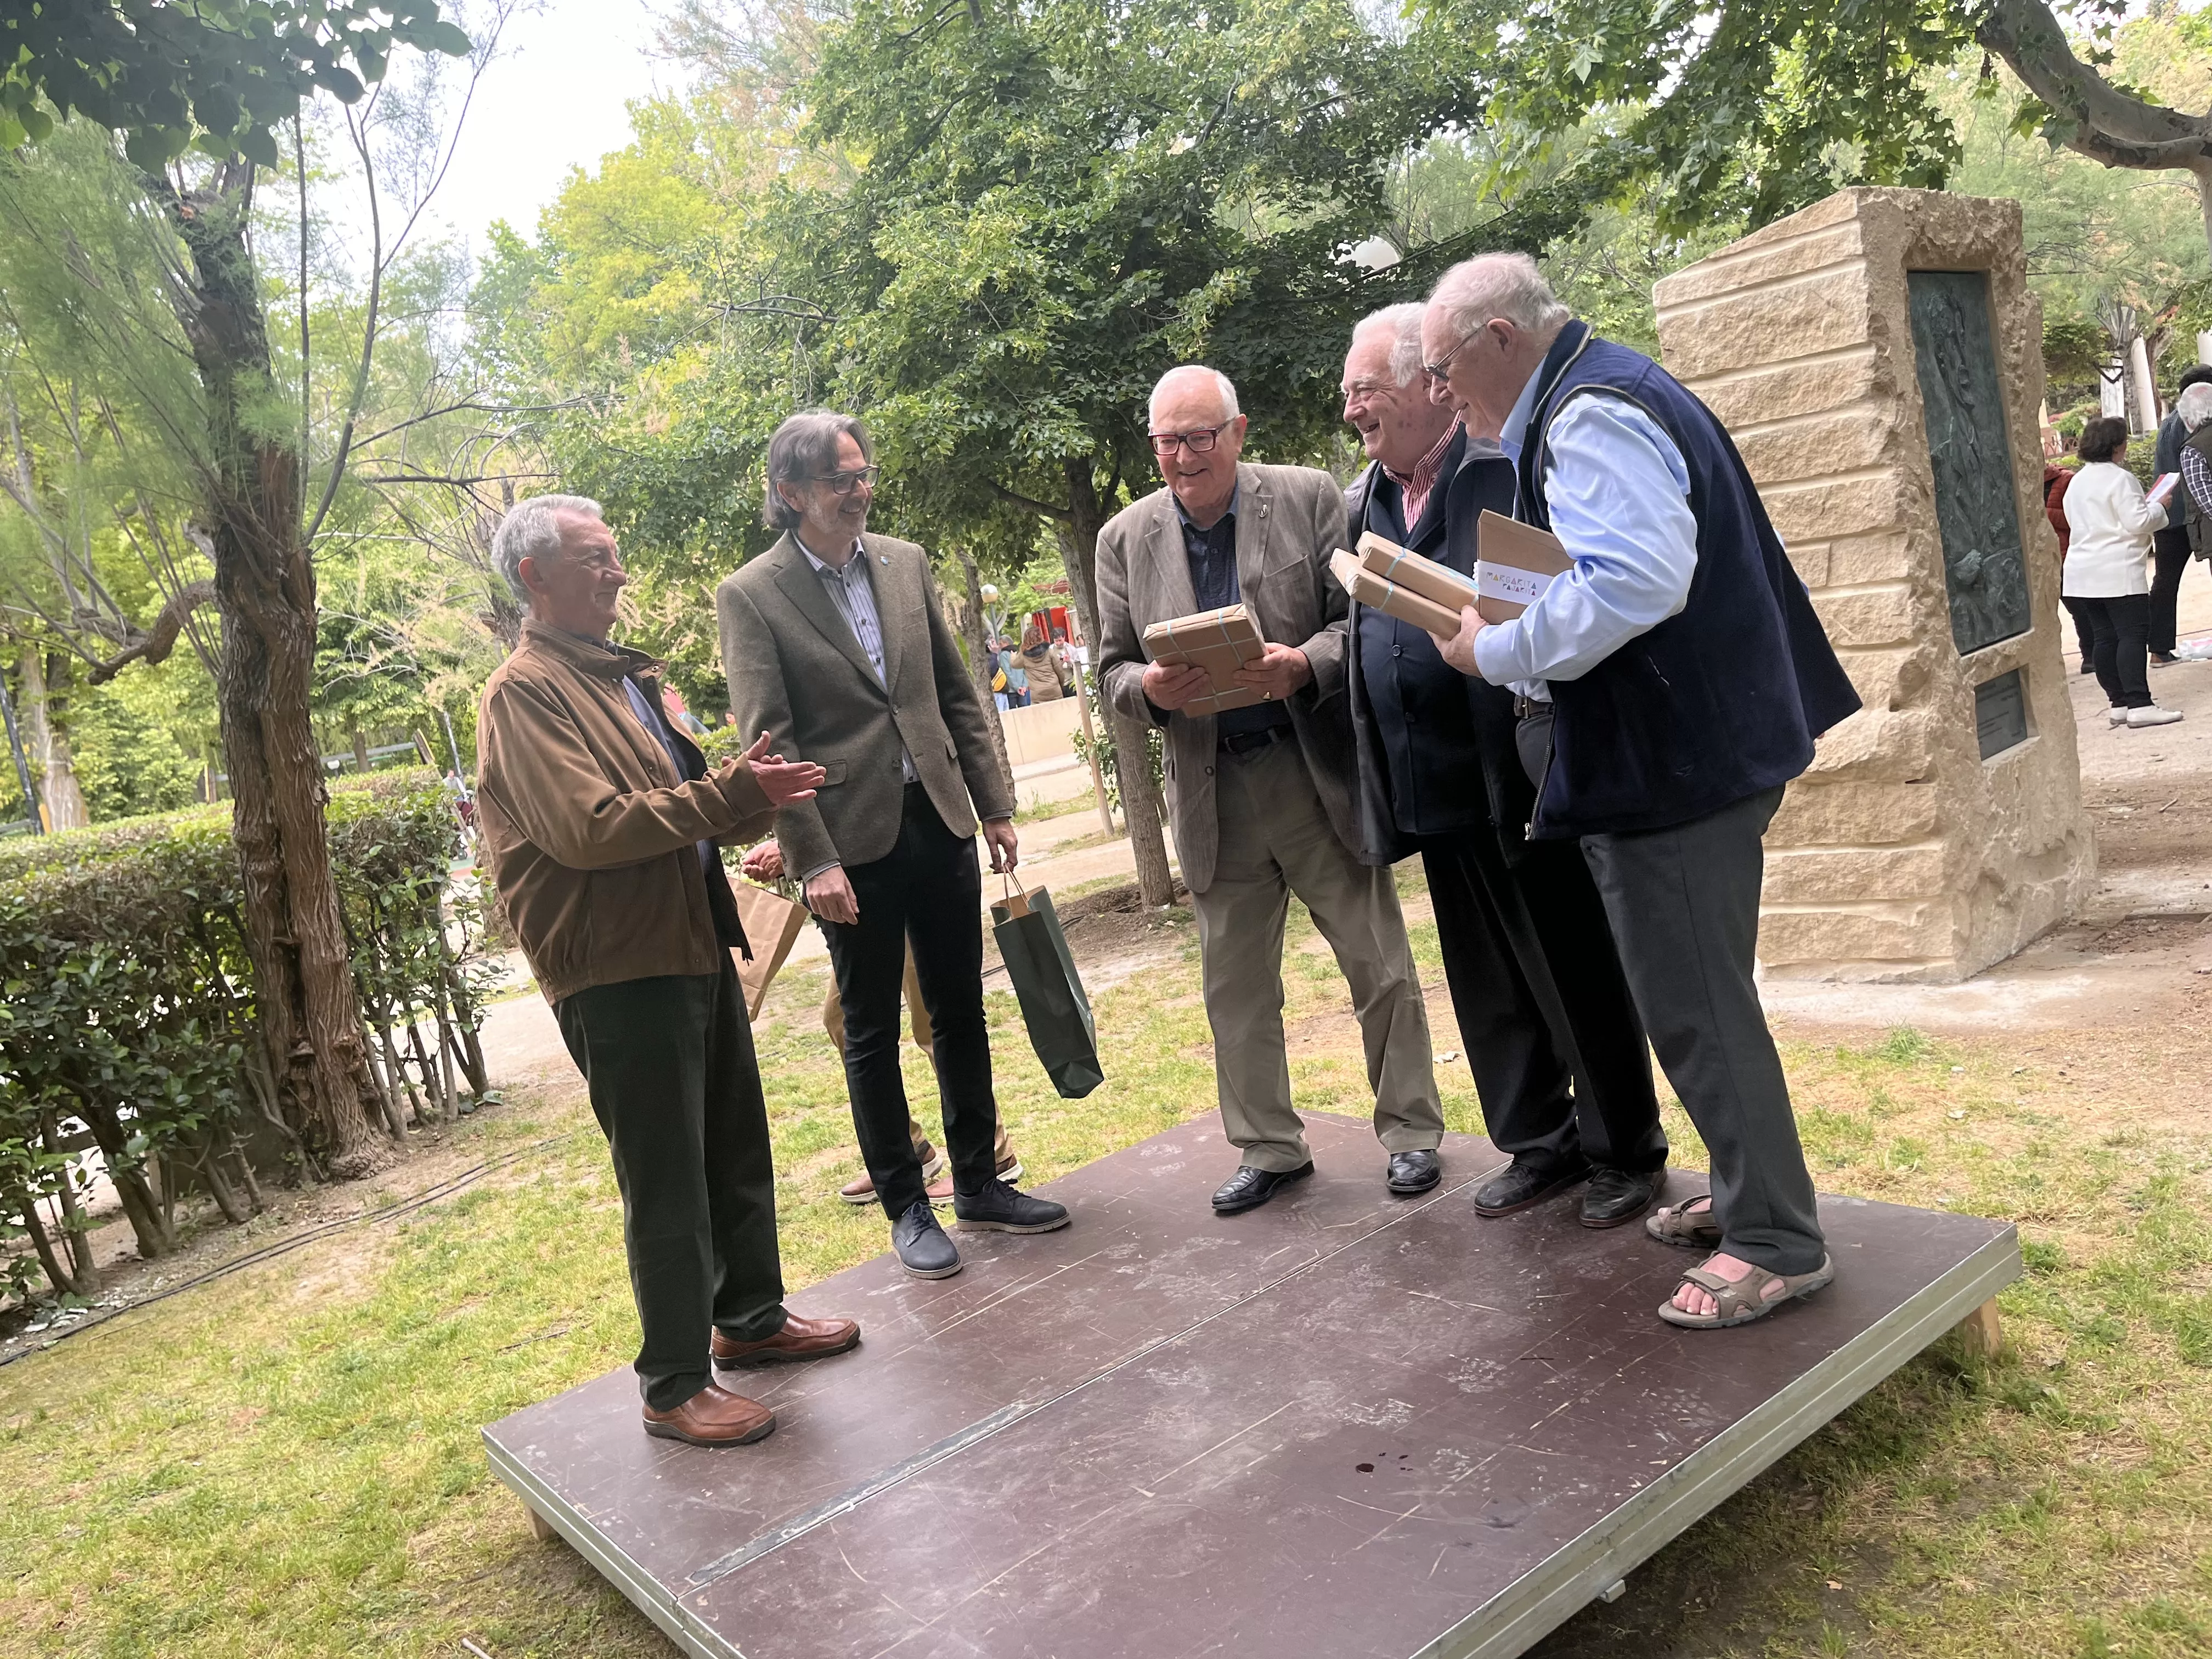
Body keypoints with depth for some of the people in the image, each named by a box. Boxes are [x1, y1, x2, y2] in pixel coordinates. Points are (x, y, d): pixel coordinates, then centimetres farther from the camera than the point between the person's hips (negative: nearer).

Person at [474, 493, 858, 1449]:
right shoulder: (525, 692, -13)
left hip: (694, 946, 9)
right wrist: (727, 794, -22)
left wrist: (755, 799, 2)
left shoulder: (621, 675, 16)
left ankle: (751, 1317, 36)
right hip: (618, 971, -9)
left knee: (739, 1152, 19)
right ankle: (675, 1385, 14)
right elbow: (592, 829, -24)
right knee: (666, 1187, 0)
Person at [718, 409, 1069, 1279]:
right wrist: (814, 859, -15)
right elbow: (767, 741, -10)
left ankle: (979, 1182, 28)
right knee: (872, 1033, 7)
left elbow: (957, 694, 12)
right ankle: (906, 1206, 21)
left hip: (939, 820, 5)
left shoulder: (905, 562, 8)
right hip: (853, 840, -4)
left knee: (960, 1012, 13)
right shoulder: (751, 596, -6)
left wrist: (995, 805, 9)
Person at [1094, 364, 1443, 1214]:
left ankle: (1410, 1130, 25)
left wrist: (1306, 664, -24)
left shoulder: (1309, 497, -2)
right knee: (1234, 985, 11)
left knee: (1380, 967, 7)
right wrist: (1150, 688, -17)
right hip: (1212, 789, 2)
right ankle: (1268, 1147, 27)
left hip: (1321, 775, -2)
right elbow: (1113, 670, 6)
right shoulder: (1125, 538, 4)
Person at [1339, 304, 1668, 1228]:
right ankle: (1540, 1145, 32)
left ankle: (1625, 1152, 23)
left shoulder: (1508, 468, -9)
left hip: (1525, 774, -7)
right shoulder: (1361, 503, 14)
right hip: (1435, 792, 7)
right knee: (1488, 985, 16)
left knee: (1577, 973, 6)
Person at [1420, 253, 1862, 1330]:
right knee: (1699, 996, 19)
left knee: (1692, 1007, -1)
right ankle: (1748, 1191, 33)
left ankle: (1774, 1241, 12)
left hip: (1672, 762, -11)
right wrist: (1508, 633, 12)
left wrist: (1494, 653, -19)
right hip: (1685, 745, 11)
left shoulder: (1591, 419, -17)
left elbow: (1634, 584, -30)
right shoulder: (1602, 395, 17)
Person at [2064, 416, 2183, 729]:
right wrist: (2158, 507, 2)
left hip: (2084, 572, 8)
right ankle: (2139, 704, -15)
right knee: (2134, 634, -9)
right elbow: (2137, 522, -16)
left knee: (2104, 638, 8)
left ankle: (2119, 703, 12)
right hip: (2118, 571, -8)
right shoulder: (2119, 479, -12)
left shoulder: (2076, 482, 15)